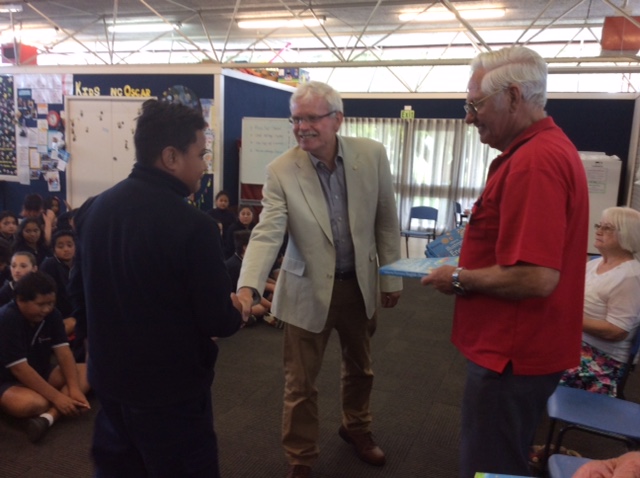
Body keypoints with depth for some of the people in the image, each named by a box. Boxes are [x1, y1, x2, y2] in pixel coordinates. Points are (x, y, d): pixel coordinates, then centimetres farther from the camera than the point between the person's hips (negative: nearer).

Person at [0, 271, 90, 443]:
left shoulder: (52, 315, -7)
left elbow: (63, 353, -10)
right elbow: (20, 369, -29)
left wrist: (74, 389, -25)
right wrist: (57, 397, -30)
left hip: (41, 375, 8)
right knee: (33, 403, -40)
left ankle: (49, 416, -31)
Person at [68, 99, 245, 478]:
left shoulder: (94, 208, -3)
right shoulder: (192, 225, -26)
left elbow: (78, 291, 8)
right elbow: (219, 323, -20)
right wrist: (235, 313, 2)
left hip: (109, 379, 7)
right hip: (171, 388, -7)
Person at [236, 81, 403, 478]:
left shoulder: (373, 154, -9)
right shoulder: (281, 171, -15)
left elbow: (387, 221, -1)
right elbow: (267, 234, -21)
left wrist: (391, 277, 3)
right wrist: (248, 288, -36)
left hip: (360, 283, 3)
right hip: (309, 289, -2)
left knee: (360, 368, 24)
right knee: (301, 383, 10)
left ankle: (357, 428, 52)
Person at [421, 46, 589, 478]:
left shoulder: (534, 161, -25)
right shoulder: (546, 146, 10)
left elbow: (536, 278, -31)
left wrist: (459, 279, -16)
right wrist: (469, 267, 10)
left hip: (513, 354, -10)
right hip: (517, 345, 10)